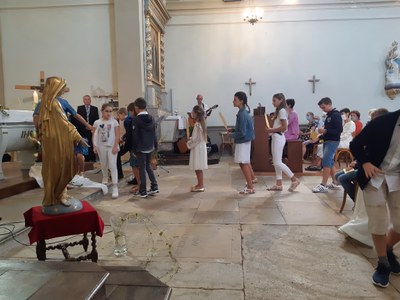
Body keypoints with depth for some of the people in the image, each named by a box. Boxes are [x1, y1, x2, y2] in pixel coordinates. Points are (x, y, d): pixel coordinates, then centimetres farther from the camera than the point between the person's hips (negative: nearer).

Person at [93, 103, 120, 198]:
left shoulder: (114, 122, -2)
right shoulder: (97, 122, 3)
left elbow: (117, 135, -4)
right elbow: (94, 135, 5)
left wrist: (115, 146, -13)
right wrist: (94, 146, -5)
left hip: (111, 147, -3)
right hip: (101, 147, 3)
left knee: (113, 166, -9)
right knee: (104, 165, 17)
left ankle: (115, 187, -11)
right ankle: (105, 179, 43)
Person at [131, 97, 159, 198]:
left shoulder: (136, 119, -14)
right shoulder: (151, 118, 3)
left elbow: (135, 136, -13)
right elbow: (154, 134, 8)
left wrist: (134, 148, -6)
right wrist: (155, 146, 14)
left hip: (141, 148, -6)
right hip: (150, 147, 6)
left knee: (142, 168, 2)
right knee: (148, 166, 19)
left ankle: (143, 191, 7)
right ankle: (154, 187, 17)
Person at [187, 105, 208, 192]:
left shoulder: (197, 125, -19)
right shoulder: (200, 123, 10)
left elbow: (197, 139, -20)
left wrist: (189, 144, -8)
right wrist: (190, 140, 10)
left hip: (198, 148, -9)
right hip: (199, 147, 9)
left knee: (198, 168, -1)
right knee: (198, 168, 15)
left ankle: (200, 186, 7)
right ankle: (200, 184, 23)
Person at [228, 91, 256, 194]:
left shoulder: (242, 114, -23)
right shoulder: (244, 111, 6)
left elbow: (242, 133, -25)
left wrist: (232, 135, -11)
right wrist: (233, 129, 6)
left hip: (243, 141, -10)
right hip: (245, 140, 10)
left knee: (243, 163, -2)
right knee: (245, 161, 25)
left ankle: (250, 188, 6)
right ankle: (252, 178, 43)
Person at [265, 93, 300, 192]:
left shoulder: (282, 111, -13)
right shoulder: (278, 111, 17)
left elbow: (284, 127, -20)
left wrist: (271, 130, -14)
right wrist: (271, 129, 1)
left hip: (278, 138, -10)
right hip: (275, 137, 10)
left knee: (277, 163, -9)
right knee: (276, 162, 9)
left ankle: (294, 180, 1)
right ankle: (278, 184, 14)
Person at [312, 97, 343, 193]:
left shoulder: (336, 115, -12)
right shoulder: (328, 115, 15)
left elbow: (339, 130, -19)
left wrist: (325, 131, -24)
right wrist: (320, 137, 10)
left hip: (333, 141, -9)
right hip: (327, 141, 9)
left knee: (326, 161, -14)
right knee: (330, 162, 12)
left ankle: (323, 185, -12)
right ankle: (335, 183, 21)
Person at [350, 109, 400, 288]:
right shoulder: (383, 122, -14)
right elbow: (355, 145, -5)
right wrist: (365, 163, -19)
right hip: (374, 176, -2)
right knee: (378, 223, -1)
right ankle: (383, 264, 18)